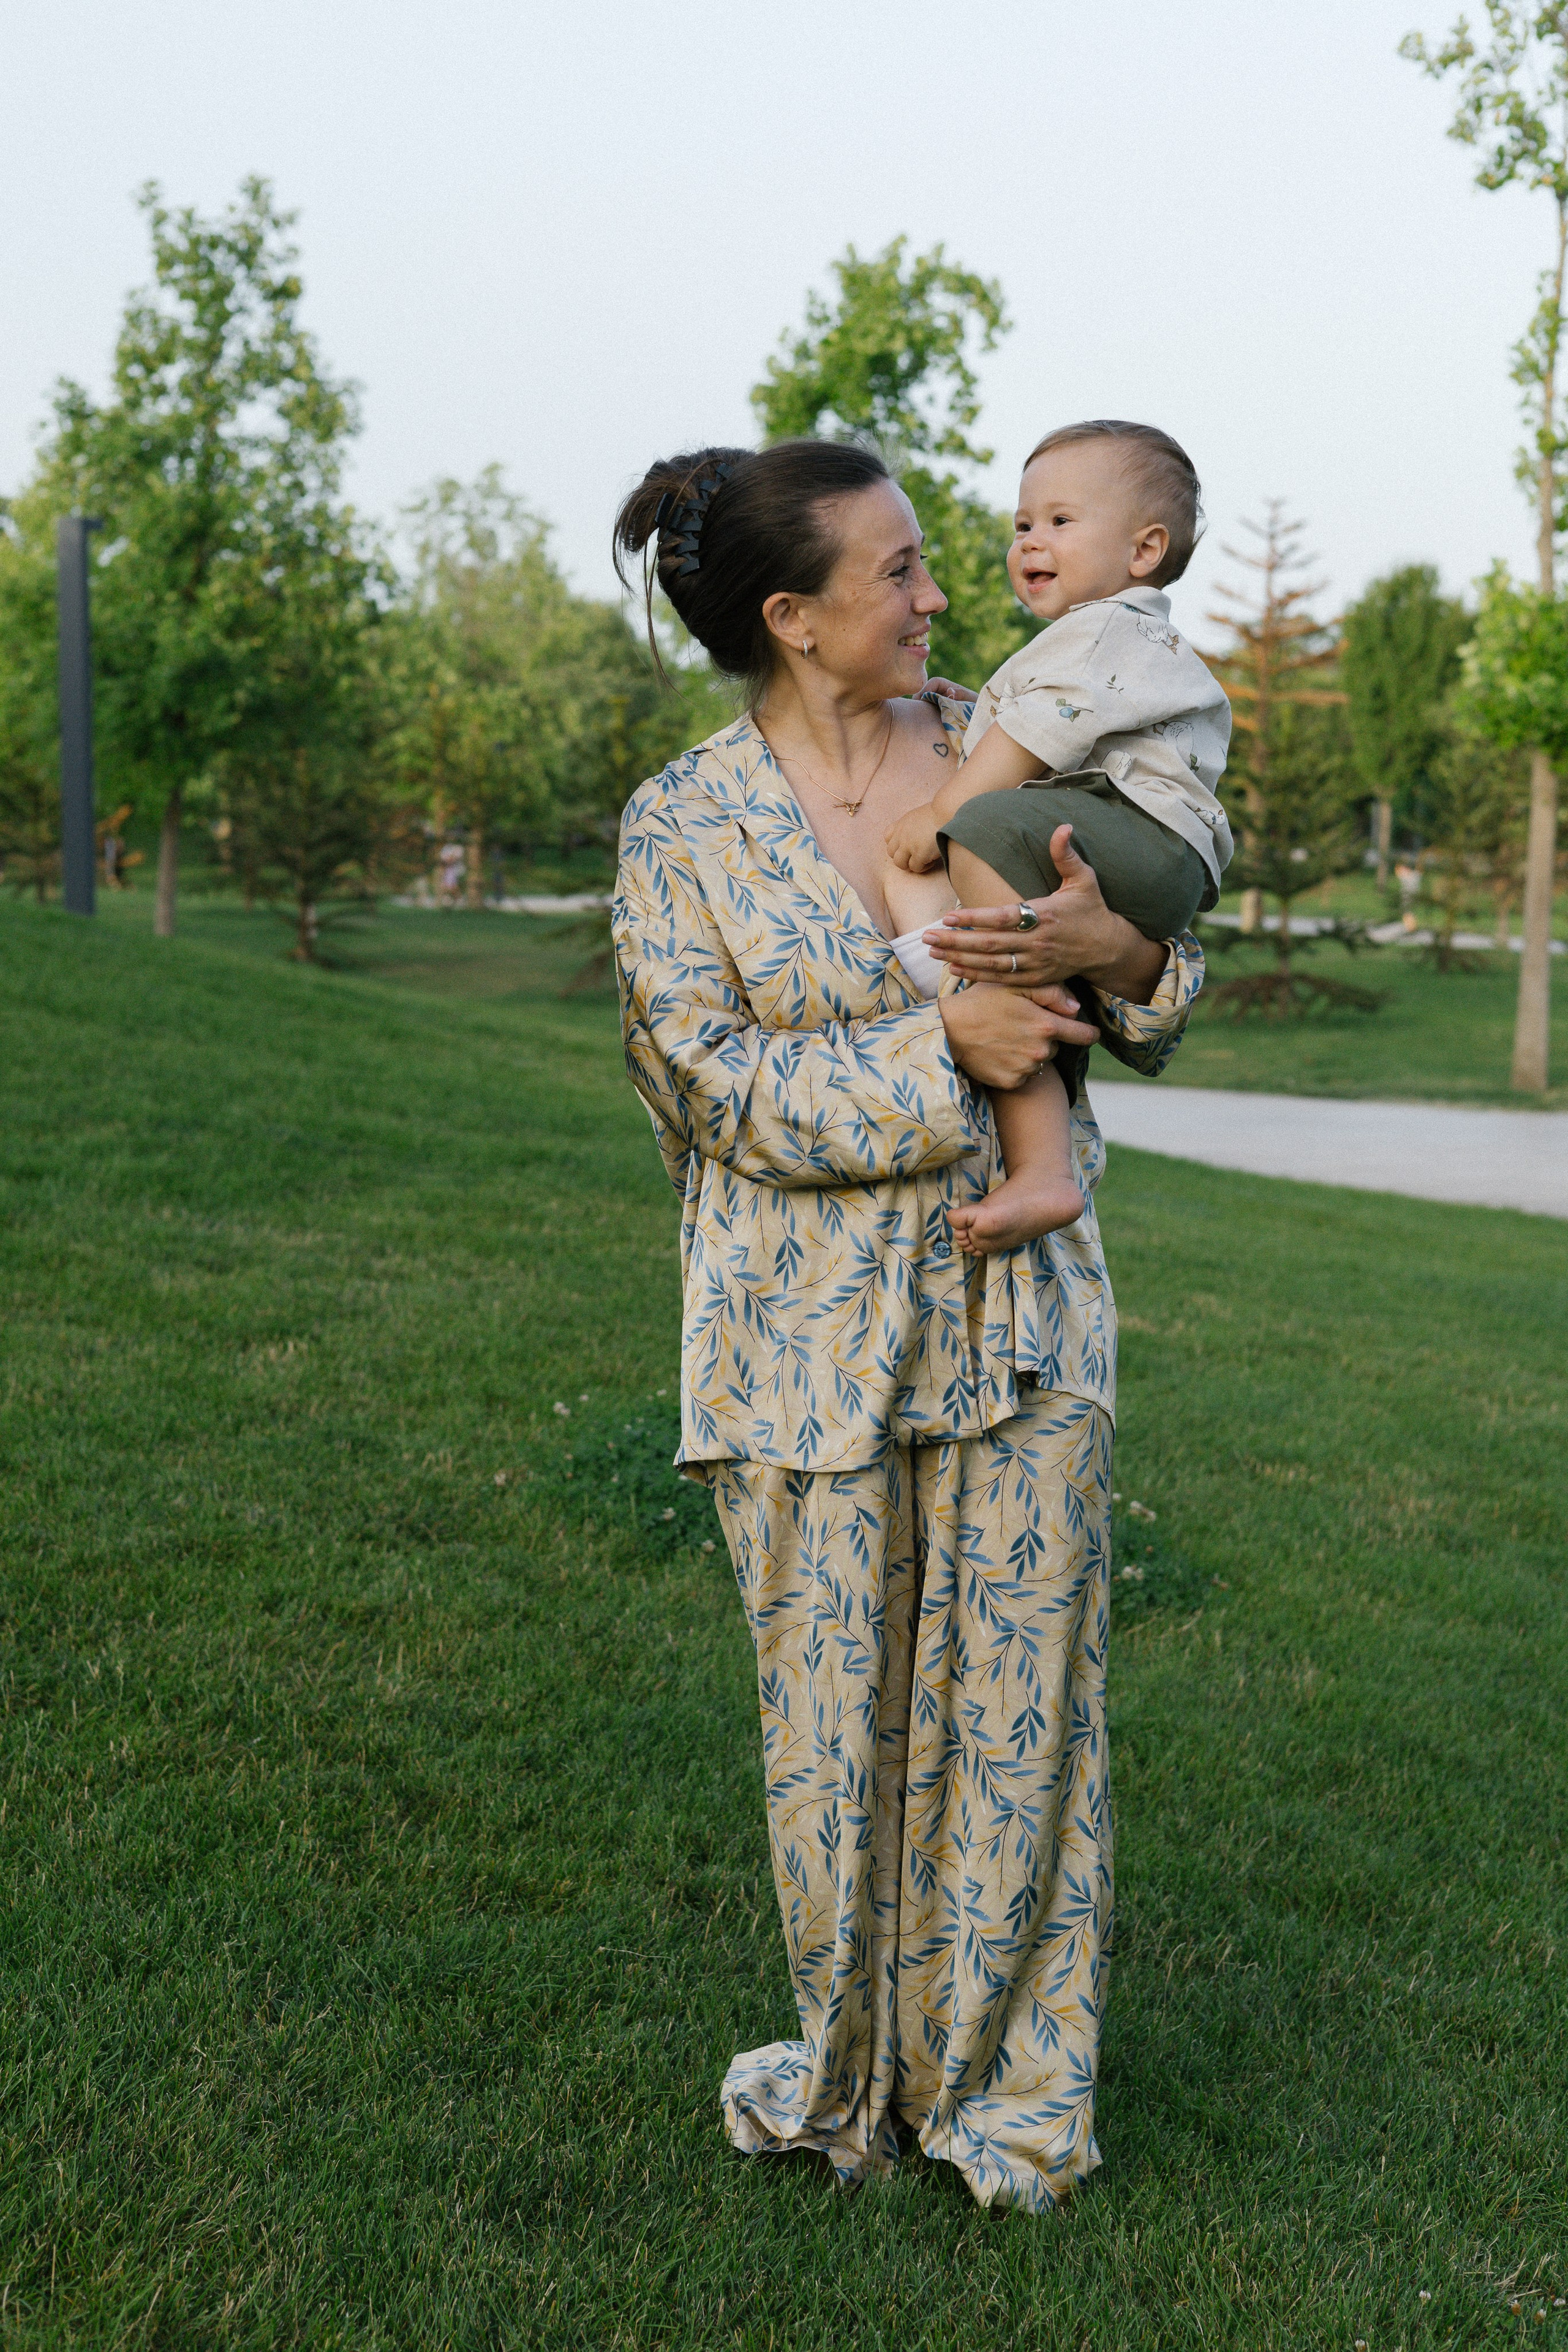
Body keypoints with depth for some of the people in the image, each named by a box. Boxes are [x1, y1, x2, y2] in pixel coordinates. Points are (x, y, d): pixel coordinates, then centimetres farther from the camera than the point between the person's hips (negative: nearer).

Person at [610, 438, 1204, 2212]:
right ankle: (854, 2073, 33)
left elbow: (1162, 1015, 8)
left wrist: (1114, 948, -15)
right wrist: (941, 1043, -20)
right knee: (833, 1723, 9)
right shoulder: (680, 830, -4)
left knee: (1021, 1708, 7)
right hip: (810, 1345, -2)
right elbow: (731, 1084, -11)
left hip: (1020, 1318, 2)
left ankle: (1009, 2085, 28)